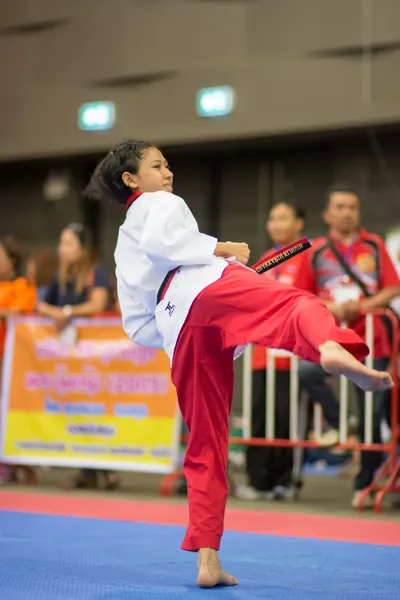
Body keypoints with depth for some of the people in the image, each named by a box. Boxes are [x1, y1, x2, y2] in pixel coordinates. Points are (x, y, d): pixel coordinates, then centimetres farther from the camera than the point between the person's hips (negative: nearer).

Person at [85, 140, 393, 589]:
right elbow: (158, 241, -6)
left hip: (177, 328, 7)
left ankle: (207, 561, 4)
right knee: (297, 304, -31)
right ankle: (333, 349, -69)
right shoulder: (161, 204, 19)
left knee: (205, 448, 9)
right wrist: (223, 248, -1)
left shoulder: (124, 248, 39)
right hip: (208, 288, -7)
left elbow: (136, 325, 35)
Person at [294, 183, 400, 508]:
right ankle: (340, 426, -10)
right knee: (307, 371, -32)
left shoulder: (374, 246, 5)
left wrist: (363, 306, -15)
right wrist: (333, 309, -12)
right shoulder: (316, 251, 3)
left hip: (371, 339, 1)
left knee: (372, 414, 3)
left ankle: (364, 483, 20)